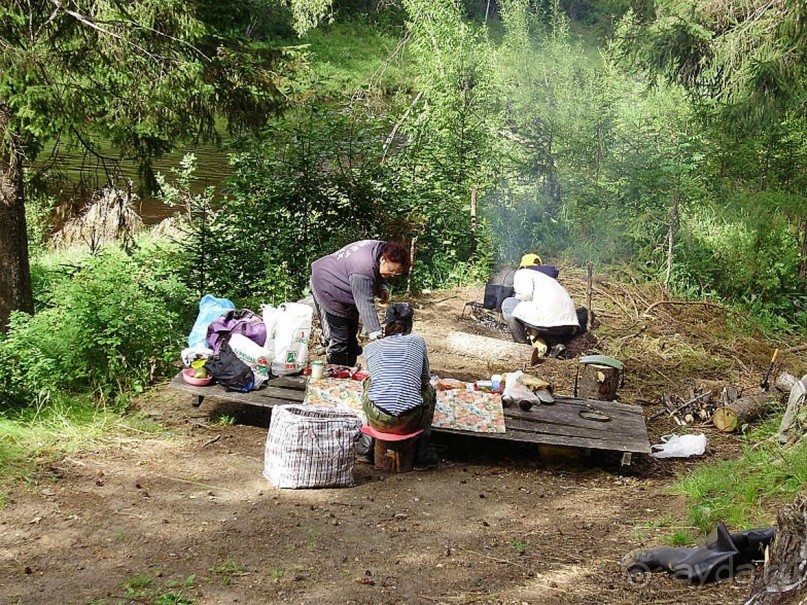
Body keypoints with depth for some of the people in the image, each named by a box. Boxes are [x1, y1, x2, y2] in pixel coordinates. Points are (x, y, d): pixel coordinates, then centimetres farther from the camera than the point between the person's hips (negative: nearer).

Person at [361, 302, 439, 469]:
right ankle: (422, 452, 25)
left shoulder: (370, 348, 12)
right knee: (429, 389, 30)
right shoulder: (418, 341, 10)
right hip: (409, 423, -1)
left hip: (377, 420, 1)